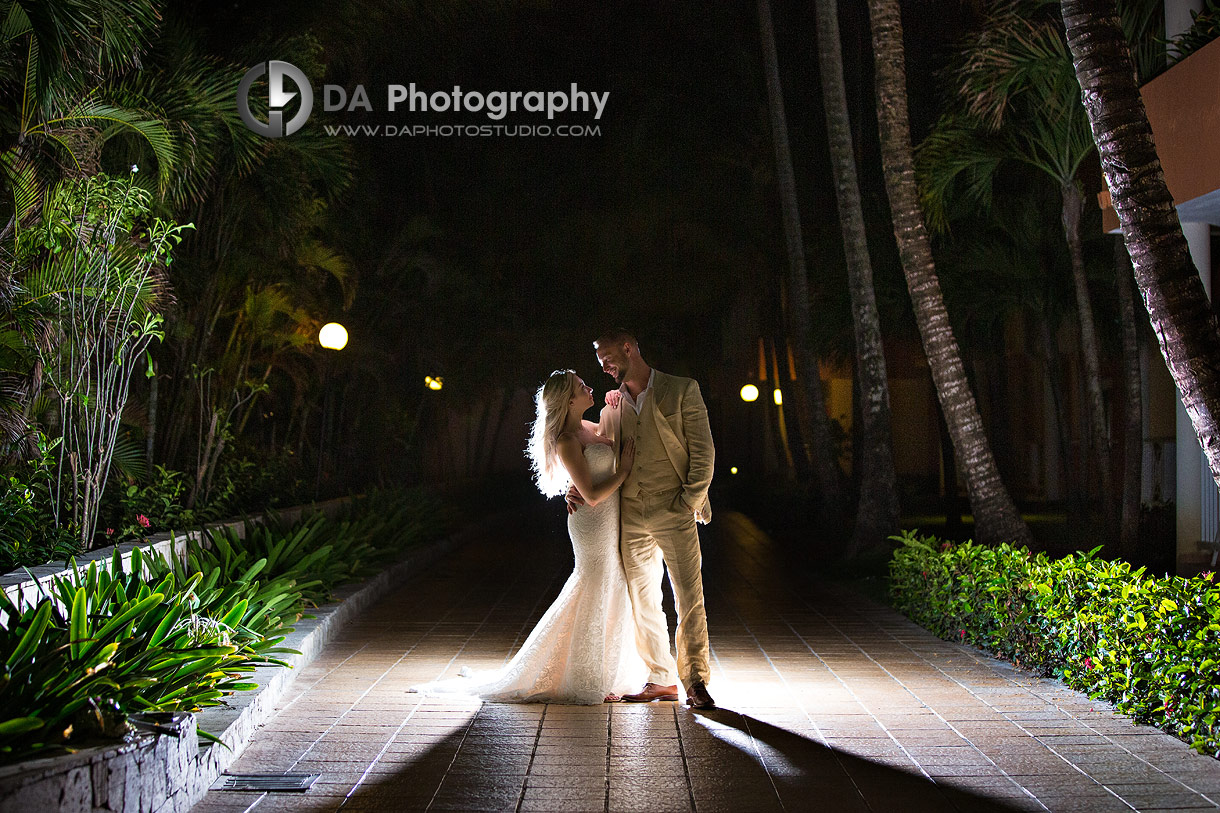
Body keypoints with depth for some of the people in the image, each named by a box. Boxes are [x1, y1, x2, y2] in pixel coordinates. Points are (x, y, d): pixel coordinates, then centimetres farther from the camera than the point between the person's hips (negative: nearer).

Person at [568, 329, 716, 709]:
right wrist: (578, 489, 1)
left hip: (673, 511, -5)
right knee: (643, 603, 8)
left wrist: (689, 503, -10)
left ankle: (696, 681, 1)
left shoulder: (682, 390, 0)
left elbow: (703, 452, -3)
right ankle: (661, 680, 18)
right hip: (630, 515, 5)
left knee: (690, 598, -7)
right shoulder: (612, 405, 15)